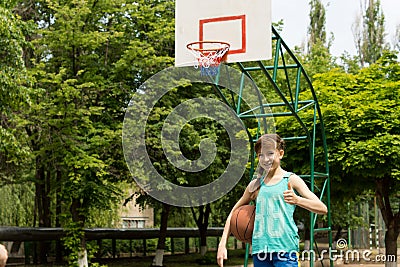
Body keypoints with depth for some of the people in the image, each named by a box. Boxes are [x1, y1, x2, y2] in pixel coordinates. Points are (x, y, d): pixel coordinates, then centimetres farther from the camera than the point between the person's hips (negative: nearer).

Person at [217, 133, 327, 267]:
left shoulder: (291, 180, 1)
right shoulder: (255, 185, 13)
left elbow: (323, 209, -7)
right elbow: (234, 213, 23)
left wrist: (297, 200, -25)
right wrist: (222, 244, 14)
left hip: (285, 247, -4)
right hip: (260, 249, 4)